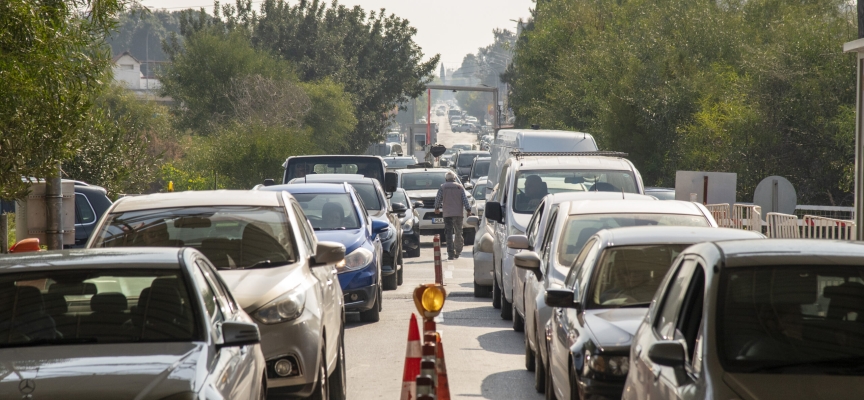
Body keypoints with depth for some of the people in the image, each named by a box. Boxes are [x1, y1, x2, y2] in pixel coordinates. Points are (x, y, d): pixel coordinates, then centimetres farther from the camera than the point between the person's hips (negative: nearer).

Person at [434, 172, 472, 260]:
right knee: (458, 233, 14)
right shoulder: (460, 187, 6)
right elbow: (465, 200, 1)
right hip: (458, 213, 2)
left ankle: (451, 253, -11)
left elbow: (438, 199, 5)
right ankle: (458, 252, 19)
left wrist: (437, 208, 21)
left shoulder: (442, 187, 2)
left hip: (447, 214, -2)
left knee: (449, 234, -3)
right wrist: (468, 210, 7)